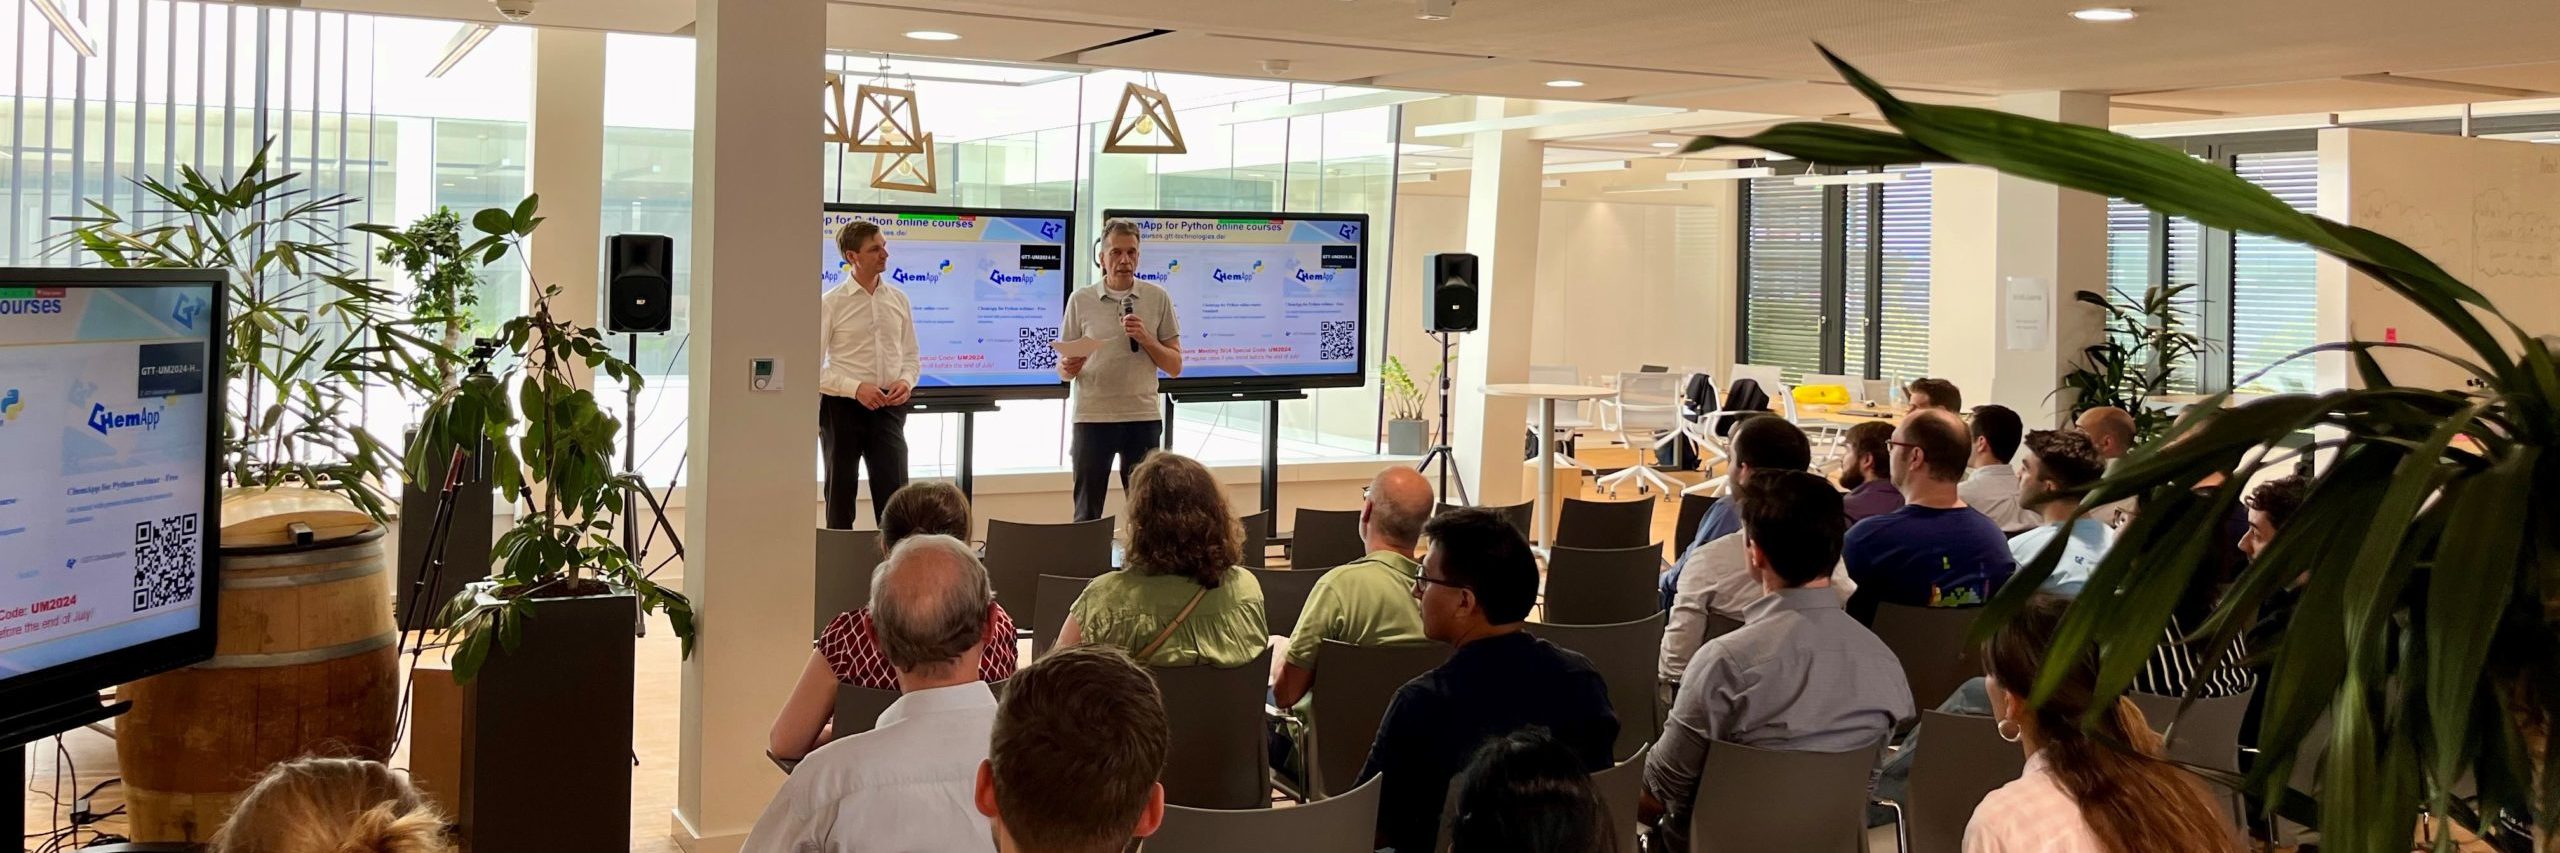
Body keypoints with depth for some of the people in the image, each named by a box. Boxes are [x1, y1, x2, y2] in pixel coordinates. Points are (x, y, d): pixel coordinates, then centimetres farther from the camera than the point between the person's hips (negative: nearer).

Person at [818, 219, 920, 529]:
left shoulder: (898, 300, 8)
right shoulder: (830, 304, -5)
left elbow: (910, 355, 15)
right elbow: (813, 368, -8)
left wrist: (906, 381, -7)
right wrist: (856, 388, -19)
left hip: (888, 407, 3)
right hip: (842, 408, -3)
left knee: (895, 497, -3)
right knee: (840, 495, 7)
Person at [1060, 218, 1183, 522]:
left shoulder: (1158, 298, 4)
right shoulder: (1081, 299, 3)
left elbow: (1175, 366, 4)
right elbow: (1063, 369, 7)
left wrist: (1146, 339, -12)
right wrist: (1068, 369, -16)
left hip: (1143, 418, 0)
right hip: (1092, 418, 0)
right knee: (1086, 514, 4)